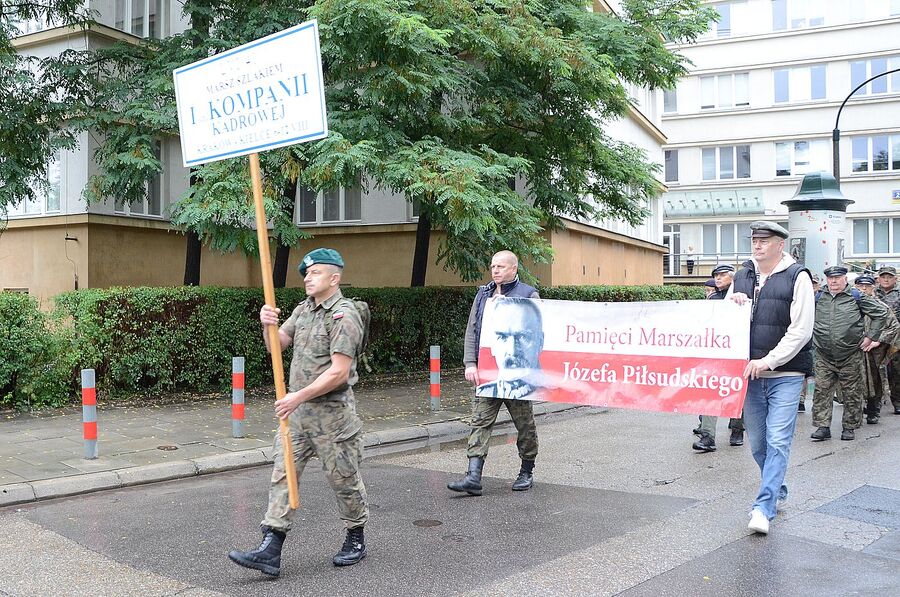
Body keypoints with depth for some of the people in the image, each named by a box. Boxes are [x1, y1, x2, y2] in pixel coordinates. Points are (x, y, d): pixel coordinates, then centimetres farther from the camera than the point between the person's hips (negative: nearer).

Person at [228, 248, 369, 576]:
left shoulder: (344, 316, -14)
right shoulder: (303, 309, 12)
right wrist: (268, 325, -10)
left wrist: (299, 396, -22)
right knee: (283, 474, 1)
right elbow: (276, 346, 11)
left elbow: (339, 372, -21)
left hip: (332, 411, -7)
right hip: (297, 410, 8)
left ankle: (356, 540, 25)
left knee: (344, 479, 6)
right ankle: (270, 550, 1)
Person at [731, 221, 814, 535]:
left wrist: (766, 361, -15)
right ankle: (777, 491, 33)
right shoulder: (742, 276, 11)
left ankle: (764, 507, -7)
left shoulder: (797, 276, -5)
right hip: (751, 372, 5)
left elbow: (801, 330, -11)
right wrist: (733, 302, -5)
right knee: (757, 442, 12)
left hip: (785, 374, -5)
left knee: (778, 442, -9)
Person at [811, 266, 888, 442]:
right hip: (824, 357, 2)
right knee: (822, 391, -3)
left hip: (850, 356, -2)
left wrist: (871, 337, 0)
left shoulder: (856, 297, 0)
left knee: (851, 393, 4)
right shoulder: (818, 298, 8)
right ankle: (822, 427, 1)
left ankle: (849, 427, 15)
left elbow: (881, 312, 4)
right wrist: (814, 338, 13)